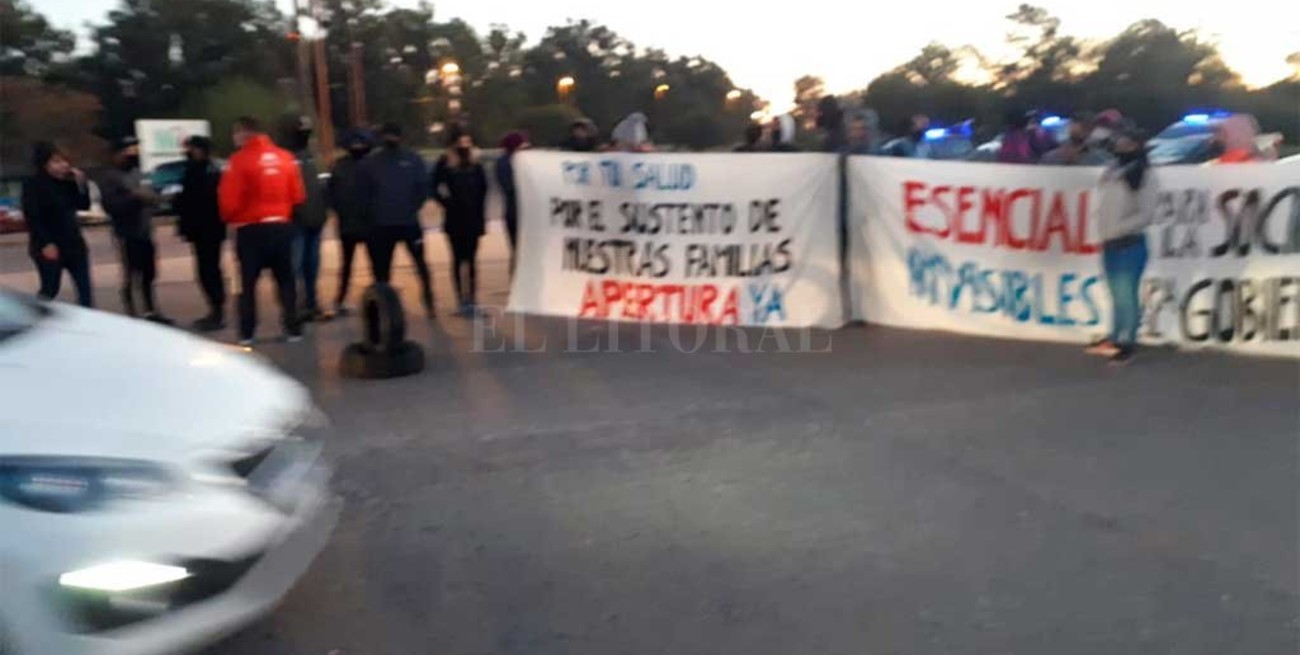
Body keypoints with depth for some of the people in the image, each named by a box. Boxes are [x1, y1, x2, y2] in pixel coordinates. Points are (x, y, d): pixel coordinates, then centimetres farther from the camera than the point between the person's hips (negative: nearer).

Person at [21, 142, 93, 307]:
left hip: (73, 243, 6)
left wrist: (81, 184, -6)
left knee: (85, 287, 3)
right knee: (50, 290, 1)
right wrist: (46, 244, -22)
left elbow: (84, 205, 9)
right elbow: (32, 217, -15)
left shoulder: (68, 182, 7)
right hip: (49, 247, -6)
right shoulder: (32, 184, -9)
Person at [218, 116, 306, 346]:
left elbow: (229, 200, -10)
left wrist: (229, 218, 10)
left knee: (248, 282, 6)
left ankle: (246, 334, 5)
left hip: (251, 229, -3)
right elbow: (298, 195, 6)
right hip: (282, 225, 4)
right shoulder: (285, 157, 3)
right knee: (286, 280, 12)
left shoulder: (240, 160, -10)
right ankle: (293, 329, 9)